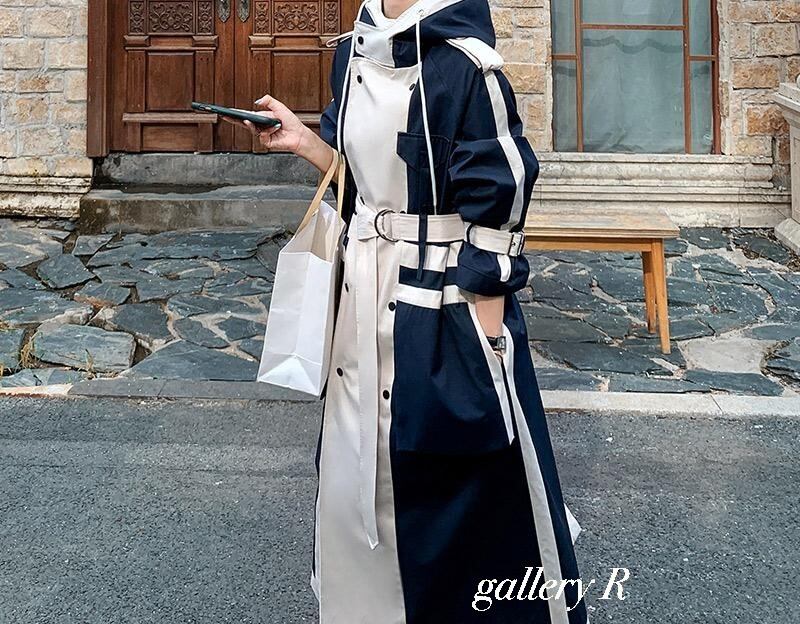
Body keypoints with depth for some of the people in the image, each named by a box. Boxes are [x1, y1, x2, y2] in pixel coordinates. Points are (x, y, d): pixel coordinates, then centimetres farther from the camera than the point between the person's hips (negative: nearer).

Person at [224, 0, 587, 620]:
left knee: (462, 481, 8)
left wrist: (484, 351, -16)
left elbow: (493, 217, -16)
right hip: (366, 298, 8)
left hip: (443, 309, -7)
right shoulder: (355, 53, 7)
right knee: (360, 474, 19)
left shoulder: (463, 64, -15)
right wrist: (303, 140, 3)